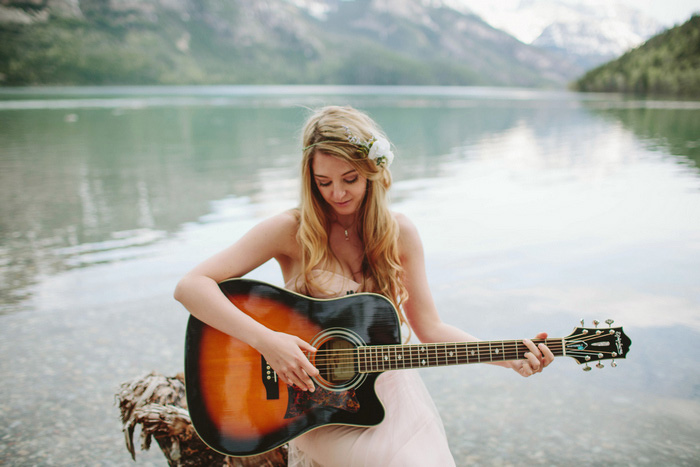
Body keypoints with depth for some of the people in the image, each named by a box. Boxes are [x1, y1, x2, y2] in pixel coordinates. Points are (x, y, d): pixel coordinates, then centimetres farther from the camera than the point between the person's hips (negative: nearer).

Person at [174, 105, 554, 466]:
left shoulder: (399, 233, -1)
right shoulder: (291, 231, -12)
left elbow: (429, 328, 3)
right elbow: (190, 287, -18)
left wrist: (508, 357, -8)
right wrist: (266, 340, -29)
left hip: (392, 393, 4)